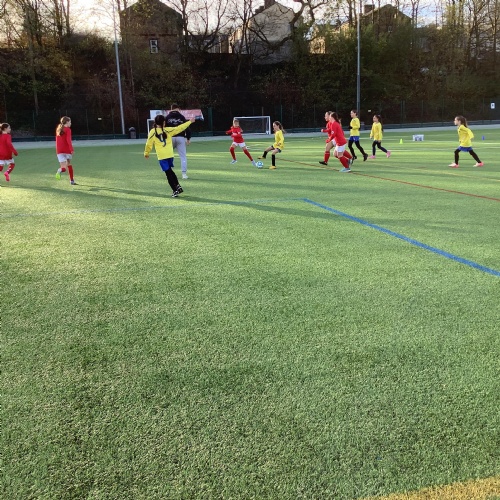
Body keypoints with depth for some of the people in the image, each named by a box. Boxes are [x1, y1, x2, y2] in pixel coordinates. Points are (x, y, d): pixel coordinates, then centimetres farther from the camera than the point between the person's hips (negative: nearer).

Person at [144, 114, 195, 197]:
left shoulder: (153, 132, -1)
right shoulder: (167, 130, 3)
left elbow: (149, 144, 2)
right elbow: (179, 128, 9)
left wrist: (146, 153, 17)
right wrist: (189, 122, 20)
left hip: (161, 156, -3)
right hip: (170, 154, 3)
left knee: (168, 173, 1)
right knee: (170, 171, 21)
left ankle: (175, 191, -1)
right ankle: (178, 186, 17)